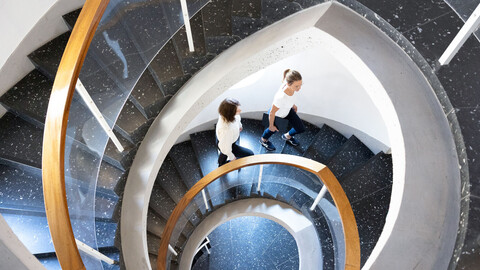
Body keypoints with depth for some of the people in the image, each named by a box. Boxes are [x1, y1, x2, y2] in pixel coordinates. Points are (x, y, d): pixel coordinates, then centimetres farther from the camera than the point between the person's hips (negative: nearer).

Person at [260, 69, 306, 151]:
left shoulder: (290, 84, -29)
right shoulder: (281, 97, -48)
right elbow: (272, 113, -29)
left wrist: (292, 104, 15)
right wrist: (271, 125, -12)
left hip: (287, 110, 6)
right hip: (276, 116, -6)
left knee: (301, 128, 15)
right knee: (273, 130, 26)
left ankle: (287, 136, 50)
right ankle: (263, 140, 63)